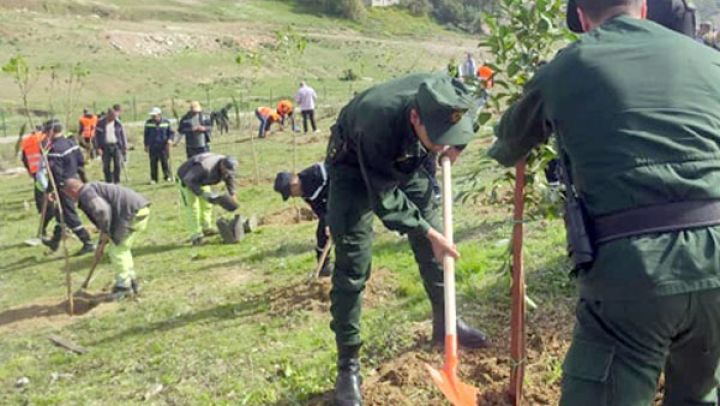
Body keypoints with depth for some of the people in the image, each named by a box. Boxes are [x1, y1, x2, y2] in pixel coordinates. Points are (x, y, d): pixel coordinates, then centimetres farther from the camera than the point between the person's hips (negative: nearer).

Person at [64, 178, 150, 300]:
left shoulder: (85, 192, -6)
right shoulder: (93, 188, 24)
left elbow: (101, 210, -23)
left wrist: (105, 231, -8)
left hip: (134, 212, -10)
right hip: (141, 209, 10)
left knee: (116, 251, -1)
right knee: (122, 248, 22)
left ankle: (123, 286, 8)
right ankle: (131, 282, 30)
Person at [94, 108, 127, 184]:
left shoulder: (118, 124, 4)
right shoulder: (100, 123, 1)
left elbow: (123, 136, 9)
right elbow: (96, 136, 3)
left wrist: (125, 147, 5)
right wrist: (98, 148, -5)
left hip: (116, 146, 0)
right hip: (105, 147, 0)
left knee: (118, 165, -6)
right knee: (106, 167, 2)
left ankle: (116, 182, 6)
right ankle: (108, 183, 11)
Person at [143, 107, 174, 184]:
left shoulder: (166, 122, 1)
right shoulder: (148, 123, 4)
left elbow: (171, 132, 7)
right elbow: (146, 134, 11)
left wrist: (170, 139, -11)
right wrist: (146, 145, 9)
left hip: (163, 146, -1)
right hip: (152, 147, 1)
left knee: (165, 162, -1)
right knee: (153, 163, 3)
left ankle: (167, 177, 13)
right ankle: (153, 179, 11)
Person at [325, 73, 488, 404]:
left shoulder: (443, 96, -29)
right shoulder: (378, 124, -43)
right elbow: (385, 199, -30)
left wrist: (451, 148, -15)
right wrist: (428, 233, -23)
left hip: (404, 160, 6)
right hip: (355, 167, -5)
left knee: (434, 241, 9)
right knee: (352, 265, -10)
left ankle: (444, 322, 31)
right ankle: (348, 366, 2)